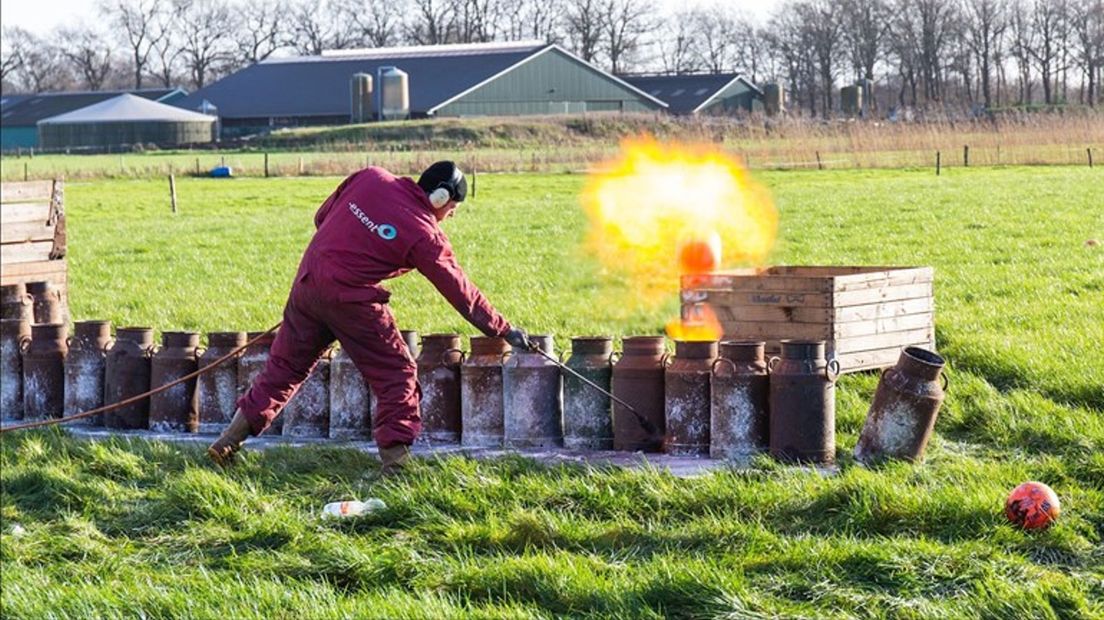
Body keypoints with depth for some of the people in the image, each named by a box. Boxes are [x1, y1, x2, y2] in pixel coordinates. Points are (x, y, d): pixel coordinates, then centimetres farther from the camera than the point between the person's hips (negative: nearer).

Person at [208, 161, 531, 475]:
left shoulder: (371, 178, 4)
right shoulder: (425, 235, -8)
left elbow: (322, 217, 13)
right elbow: (462, 293, -1)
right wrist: (505, 331, 8)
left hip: (307, 280, 6)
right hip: (350, 300, -6)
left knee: (284, 367, 19)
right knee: (397, 374, 6)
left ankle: (229, 440, 22)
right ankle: (396, 458, -2)